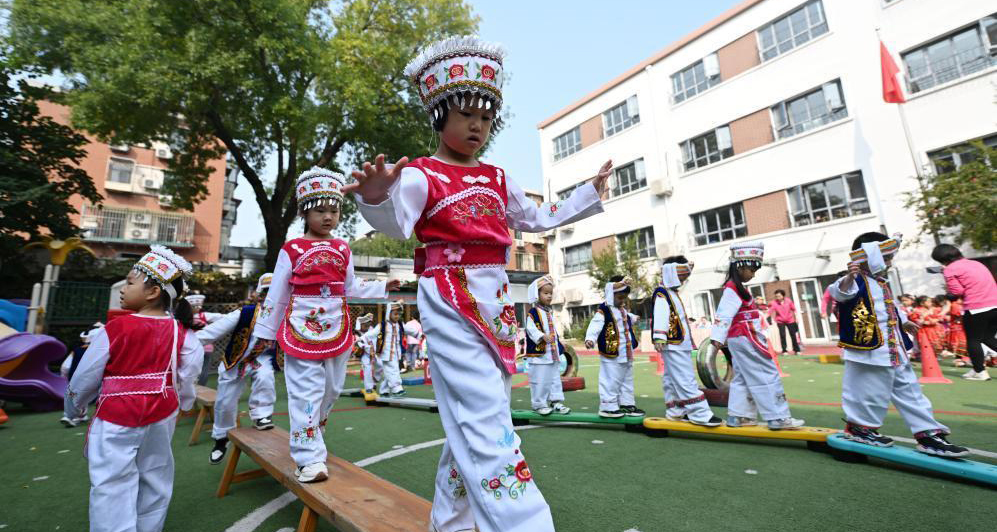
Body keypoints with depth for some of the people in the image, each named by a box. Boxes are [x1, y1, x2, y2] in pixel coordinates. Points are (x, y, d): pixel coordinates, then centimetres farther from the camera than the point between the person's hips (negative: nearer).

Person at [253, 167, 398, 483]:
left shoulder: (342, 249, 7)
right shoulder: (292, 250, -4)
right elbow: (277, 295, 1)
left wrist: (383, 287, 7)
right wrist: (267, 335, 4)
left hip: (337, 330, 5)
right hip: (302, 330, -4)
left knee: (331, 390, 15)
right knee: (306, 394, -4)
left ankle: (308, 436, 39)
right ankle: (310, 458, 6)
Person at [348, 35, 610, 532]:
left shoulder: (498, 180, 16)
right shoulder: (421, 174, -3)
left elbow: (539, 217, 26)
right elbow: (397, 223, -21)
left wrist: (592, 191, 28)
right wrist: (376, 198, -43)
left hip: (496, 299, 8)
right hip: (451, 303, -7)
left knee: (472, 427, 16)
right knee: (487, 426, -13)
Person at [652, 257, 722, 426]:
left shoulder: (673, 293, 21)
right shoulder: (661, 293, -12)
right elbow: (660, 316, -25)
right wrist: (659, 338, -35)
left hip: (680, 345, 11)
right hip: (672, 345, -11)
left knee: (672, 380, 13)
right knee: (685, 380, -9)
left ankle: (675, 412, 20)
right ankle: (699, 414, -7)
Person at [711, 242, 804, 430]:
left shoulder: (735, 288, 15)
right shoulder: (733, 289, -15)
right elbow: (724, 314, -23)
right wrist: (718, 337, -28)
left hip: (740, 339, 10)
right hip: (745, 339, -10)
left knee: (742, 378, 12)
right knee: (768, 376, -2)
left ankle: (737, 416, 16)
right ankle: (778, 417, 4)